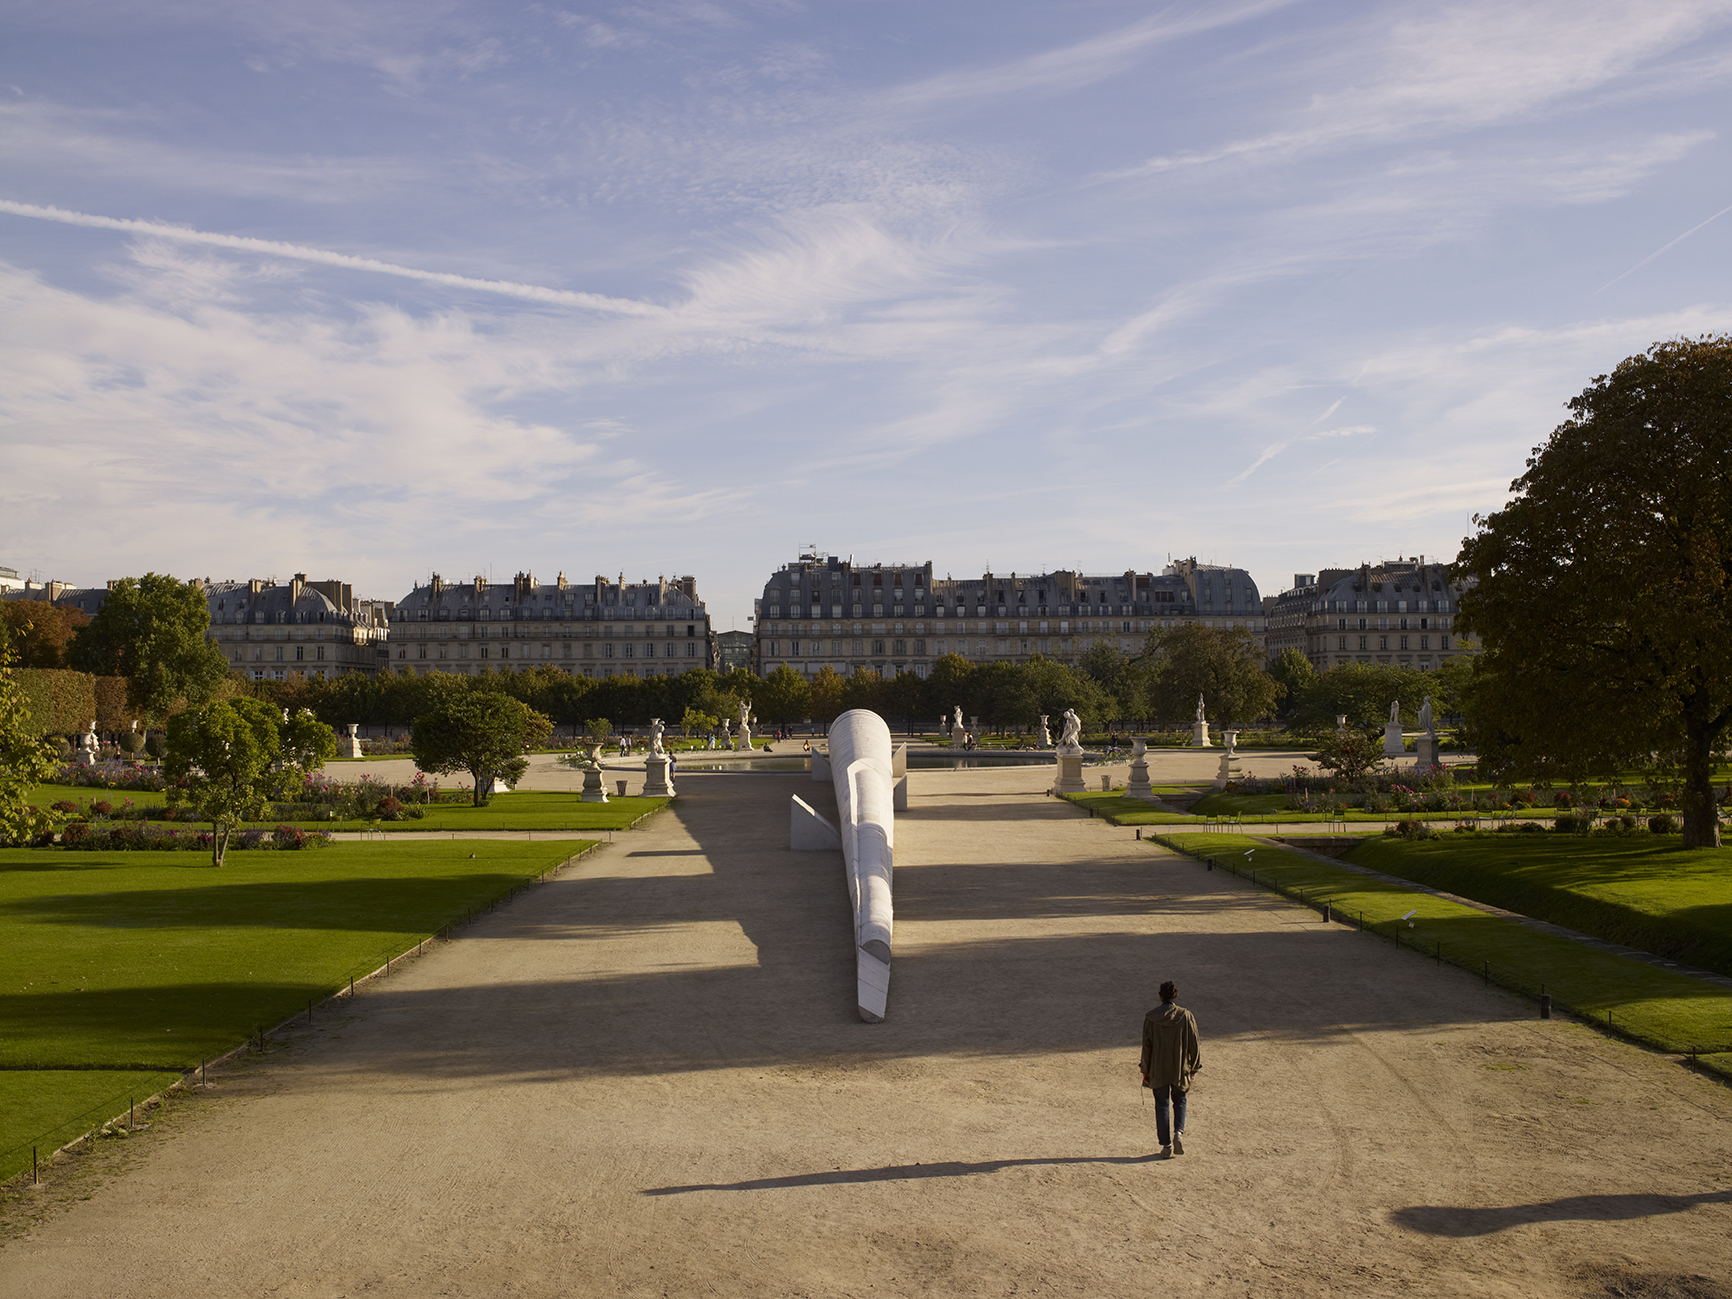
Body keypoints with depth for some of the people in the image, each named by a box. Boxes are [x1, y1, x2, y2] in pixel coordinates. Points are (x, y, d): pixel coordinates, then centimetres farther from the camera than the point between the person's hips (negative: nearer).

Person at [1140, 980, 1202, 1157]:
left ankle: (1166, 1145, 6)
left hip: (1158, 1070, 0)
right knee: (1179, 1101, 20)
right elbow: (1194, 1044, -2)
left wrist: (1145, 1070, 3)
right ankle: (1179, 1133, -3)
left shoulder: (1150, 1018, -8)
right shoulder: (1186, 1016, -7)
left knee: (1161, 1105, 9)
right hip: (1180, 1069, 1)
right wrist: (1194, 1068, 9)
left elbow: (1147, 1046, -5)